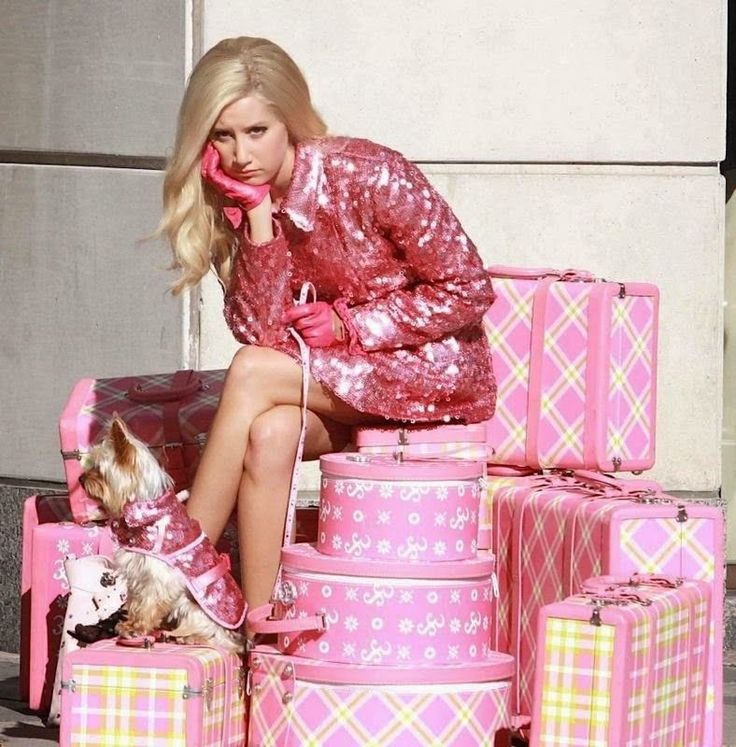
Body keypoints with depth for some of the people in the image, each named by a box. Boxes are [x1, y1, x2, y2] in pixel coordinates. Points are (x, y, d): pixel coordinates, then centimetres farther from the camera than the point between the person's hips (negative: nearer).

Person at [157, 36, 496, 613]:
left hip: (437, 368, -5)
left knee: (252, 374, -25)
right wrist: (259, 217, -21)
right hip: (341, 382, 5)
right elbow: (259, 331, -13)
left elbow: (469, 291, -13)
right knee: (269, 433, -29)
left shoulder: (367, 175, -19)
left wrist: (349, 325, -17)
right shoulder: (237, 202, -2)